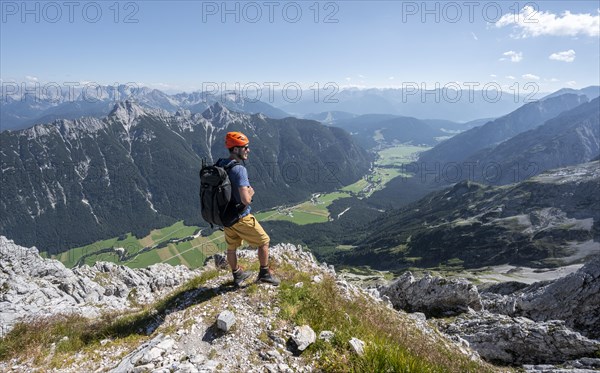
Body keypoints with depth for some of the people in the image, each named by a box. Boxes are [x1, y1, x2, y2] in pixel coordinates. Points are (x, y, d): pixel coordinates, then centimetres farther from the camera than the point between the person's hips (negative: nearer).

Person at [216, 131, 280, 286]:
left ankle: (237, 275, 41)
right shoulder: (239, 169, -26)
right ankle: (265, 273, 24)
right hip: (241, 217, -8)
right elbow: (245, 200, -32)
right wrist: (250, 192, -9)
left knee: (231, 247, 22)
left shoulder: (220, 164, 0)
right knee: (264, 241, 12)